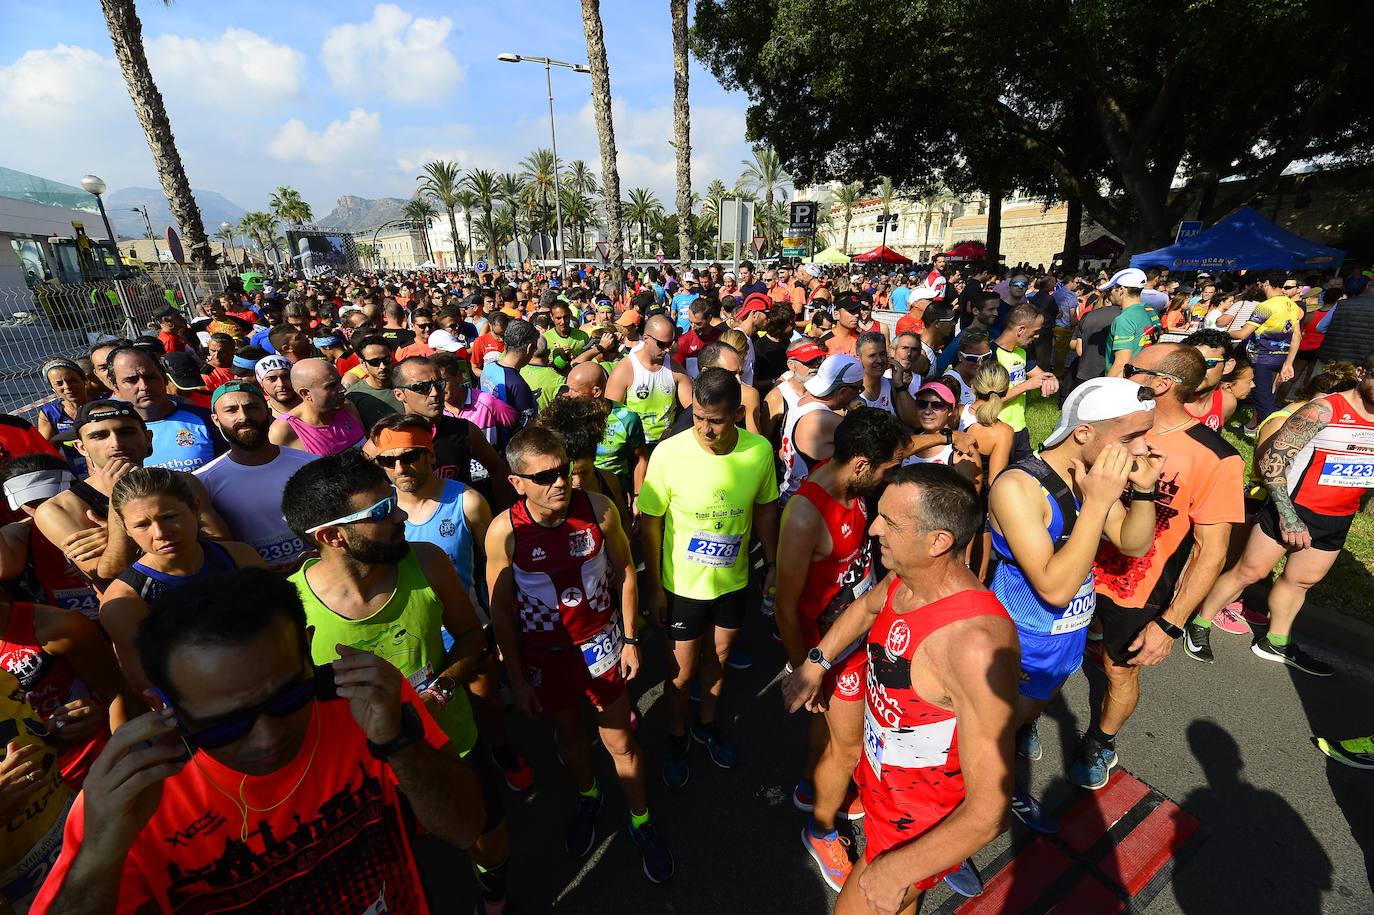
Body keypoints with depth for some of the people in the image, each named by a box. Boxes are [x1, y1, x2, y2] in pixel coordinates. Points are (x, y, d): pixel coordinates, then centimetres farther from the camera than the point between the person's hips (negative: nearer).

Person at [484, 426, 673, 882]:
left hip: (601, 642, 0)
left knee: (620, 741, 15)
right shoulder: (504, 532, -21)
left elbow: (625, 573, -5)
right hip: (544, 653, 0)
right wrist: (517, 678, -2)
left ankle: (641, 822, 42)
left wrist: (630, 639, 0)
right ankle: (588, 798, 56)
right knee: (569, 734, 25)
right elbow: (502, 610, -8)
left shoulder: (599, 509, -20)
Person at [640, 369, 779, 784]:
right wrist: (654, 586, -8)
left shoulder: (760, 450, -17)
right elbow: (649, 521, -13)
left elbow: (765, 507, 0)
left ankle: (708, 723, 53)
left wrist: (772, 562, 5)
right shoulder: (669, 453, -24)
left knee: (718, 658, 25)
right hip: (683, 583, -2)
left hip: (734, 579, 3)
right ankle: (678, 736, 45)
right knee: (682, 670, 15)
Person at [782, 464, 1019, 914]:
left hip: (924, 825, -7)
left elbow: (990, 811, -33)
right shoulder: (902, 579, -14)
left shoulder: (976, 644, -39)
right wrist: (815, 662, 11)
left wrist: (897, 870, -23)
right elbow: (866, 606, 12)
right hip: (882, 780, 7)